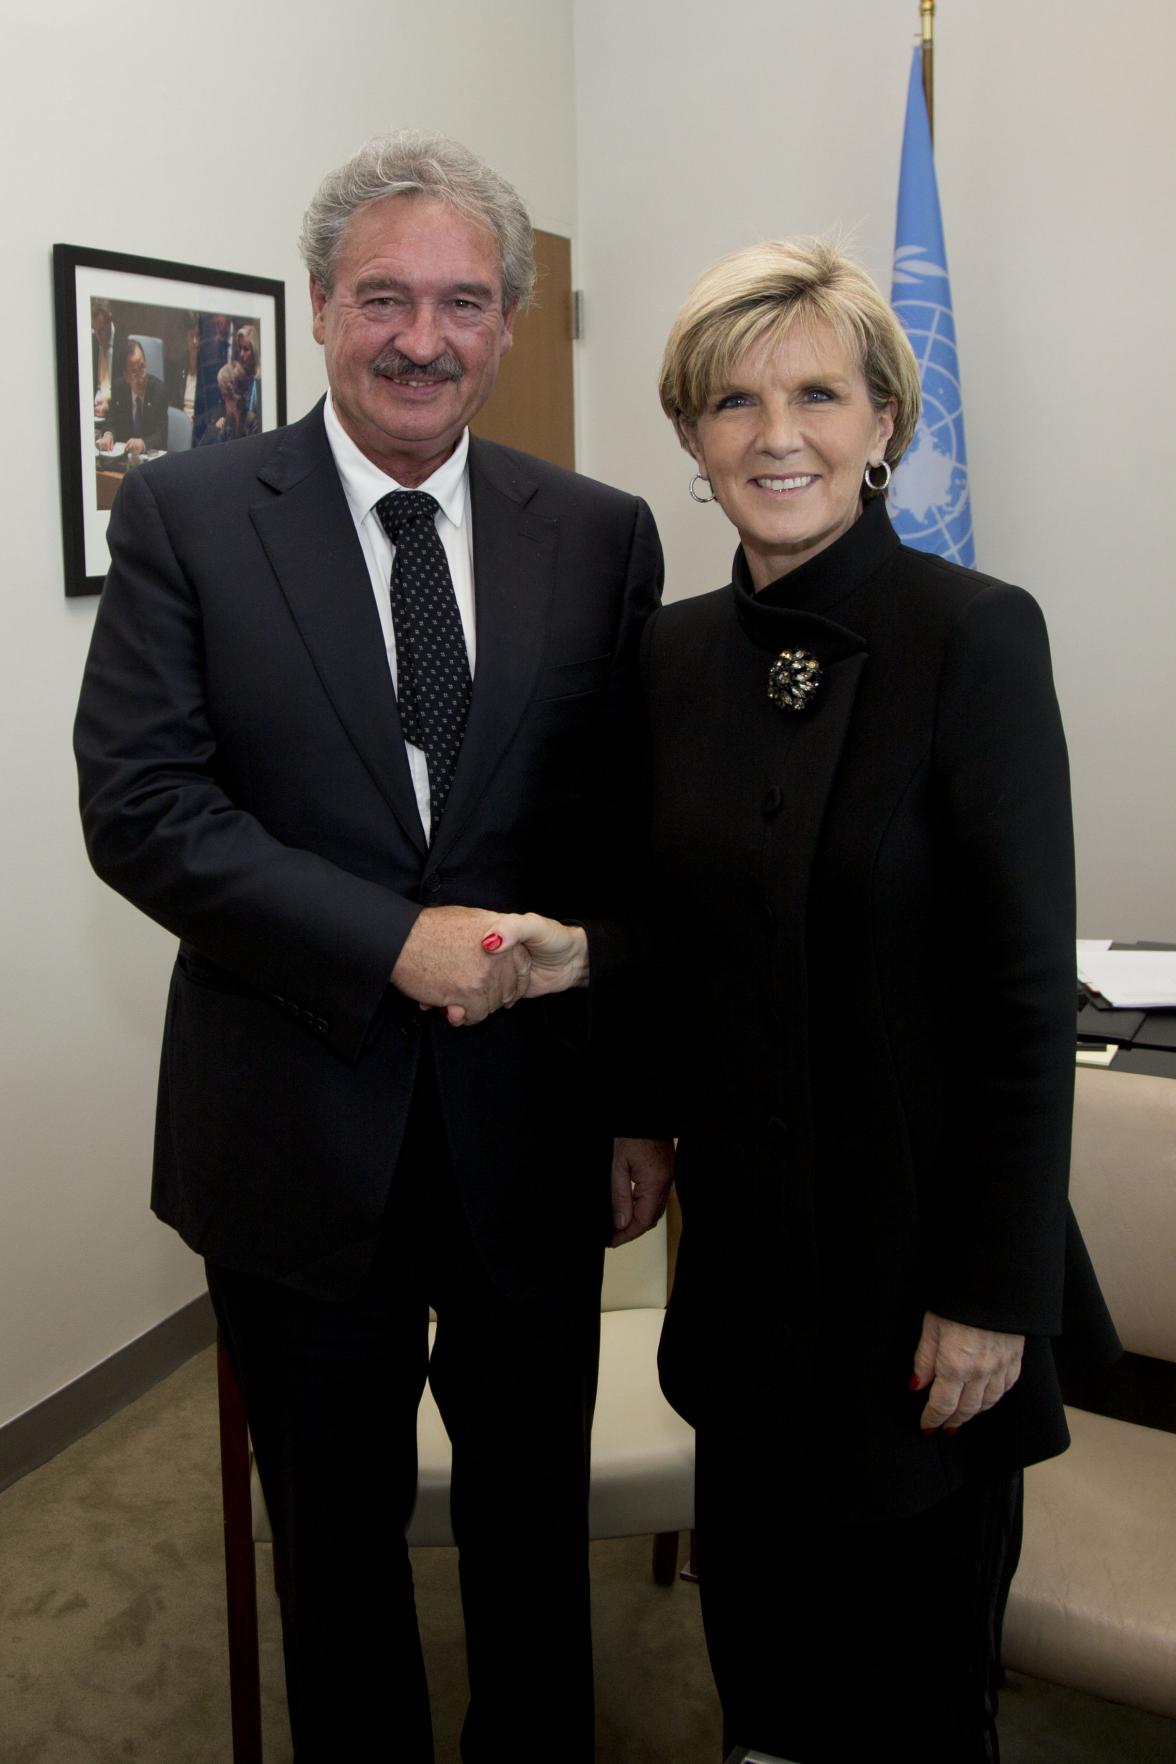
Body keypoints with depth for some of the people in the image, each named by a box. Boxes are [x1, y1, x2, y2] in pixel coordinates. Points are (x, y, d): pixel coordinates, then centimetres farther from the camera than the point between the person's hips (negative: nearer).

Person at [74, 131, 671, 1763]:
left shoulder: (601, 538, 1)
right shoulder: (186, 515, -4)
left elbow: (636, 847, 3)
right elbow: (137, 804, -12)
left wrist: (643, 1107, 3)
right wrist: (394, 940, -21)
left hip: (532, 1133, 2)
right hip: (300, 1131, -1)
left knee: (534, 1517, 20)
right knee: (337, 1536, 19)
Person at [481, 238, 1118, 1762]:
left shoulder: (974, 635, -15)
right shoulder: (676, 651, 3)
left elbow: (1027, 995, -15)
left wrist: (989, 1296, -14)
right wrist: (578, 954, -8)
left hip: (919, 1254, -5)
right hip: (747, 1249, 5)